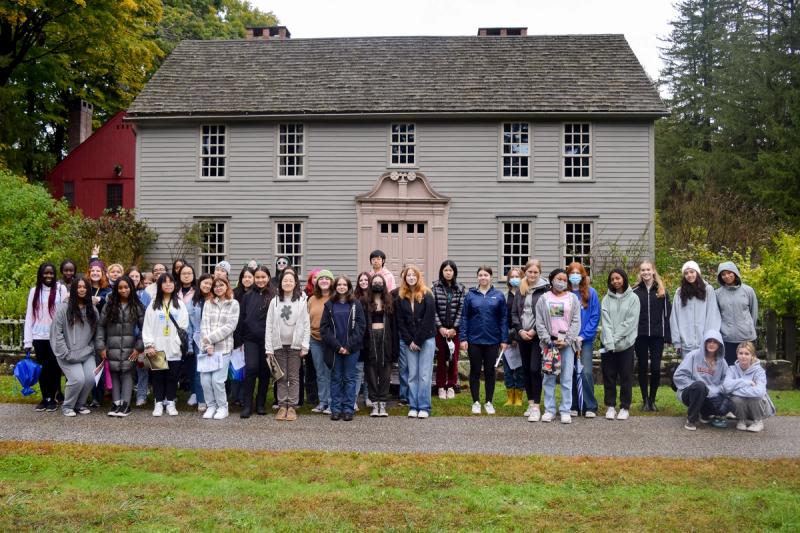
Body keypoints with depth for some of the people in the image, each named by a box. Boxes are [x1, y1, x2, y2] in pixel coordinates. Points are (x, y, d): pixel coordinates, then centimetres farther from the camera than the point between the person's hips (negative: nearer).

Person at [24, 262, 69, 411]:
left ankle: (52, 398, 11)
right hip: (39, 337, 3)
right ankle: (45, 398, 16)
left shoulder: (61, 289, -2)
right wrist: (27, 340, 0)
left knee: (54, 367, 2)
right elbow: (29, 316, 5)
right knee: (42, 368, 8)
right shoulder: (34, 291, 6)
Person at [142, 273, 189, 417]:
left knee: (173, 376, 3)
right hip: (157, 348, 0)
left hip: (174, 348, 0)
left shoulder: (180, 305, 9)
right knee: (158, 376, 3)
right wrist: (149, 344, -8)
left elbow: (184, 325, 3)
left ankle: (170, 402, 13)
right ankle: (159, 403, 11)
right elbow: (147, 326, 1)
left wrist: (182, 341, -9)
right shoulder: (153, 305, 6)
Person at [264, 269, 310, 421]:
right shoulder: (275, 301, 5)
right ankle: (282, 406, 11)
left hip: (295, 345, -1)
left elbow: (306, 325, 0)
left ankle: (292, 407, 6)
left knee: (294, 377, 1)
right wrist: (269, 347, -3)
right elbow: (269, 325, 3)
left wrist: (305, 345, -6)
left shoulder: (301, 301, 1)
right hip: (279, 345, 1)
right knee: (281, 377, 5)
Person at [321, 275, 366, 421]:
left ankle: (348, 409, 7)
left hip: (352, 348, -1)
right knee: (336, 378, 6)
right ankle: (336, 409, 10)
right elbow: (324, 327, 1)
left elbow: (361, 326, -2)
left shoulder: (355, 304, 4)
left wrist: (349, 346, -10)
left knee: (349, 378, 3)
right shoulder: (329, 305, 6)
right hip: (334, 348, 1)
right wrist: (337, 346, -9)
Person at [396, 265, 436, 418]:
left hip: (426, 340, -3)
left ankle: (424, 407, 1)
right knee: (412, 375, 4)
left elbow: (428, 320, -8)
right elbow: (400, 322, 4)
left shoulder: (427, 295, -3)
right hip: (408, 341, 3)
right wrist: (409, 341, -4)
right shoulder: (401, 297, 6)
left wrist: (417, 340, -10)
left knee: (424, 375, -3)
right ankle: (413, 407, 9)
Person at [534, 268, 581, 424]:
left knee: (567, 378, 0)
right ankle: (549, 410, 11)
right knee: (548, 377, 3)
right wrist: (547, 340, -8)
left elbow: (576, 322, 2)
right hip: (549, 342, 0)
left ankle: (566, 411, 5)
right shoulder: (543, 299, 6)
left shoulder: (573, 298, 7)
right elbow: (539, 322, 3)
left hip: (567, 343, 0)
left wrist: (567, 340, -7)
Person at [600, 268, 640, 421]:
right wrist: (609, 342, -15)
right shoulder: (607, 299, 7)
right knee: (609, 376, 6)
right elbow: (605, 321, -3)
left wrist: (616, 338, -13)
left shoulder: (633, 298, 0)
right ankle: (610, 406, 15)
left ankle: (625, 407, 13)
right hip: (608, 344, 2)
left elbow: (631, 321, -8)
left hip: (625, 344, -2)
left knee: (626, 377, 4)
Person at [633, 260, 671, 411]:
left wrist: (668, 335, -4)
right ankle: (645, 400, 16)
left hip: (657, 335, 0)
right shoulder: (635, 291, 4)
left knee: (656, 368, -1)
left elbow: (667, 313, 3)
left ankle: (652, 399, 15)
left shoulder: (661, 291, 6)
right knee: (643, 367, 6)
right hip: (640, 335, 0)